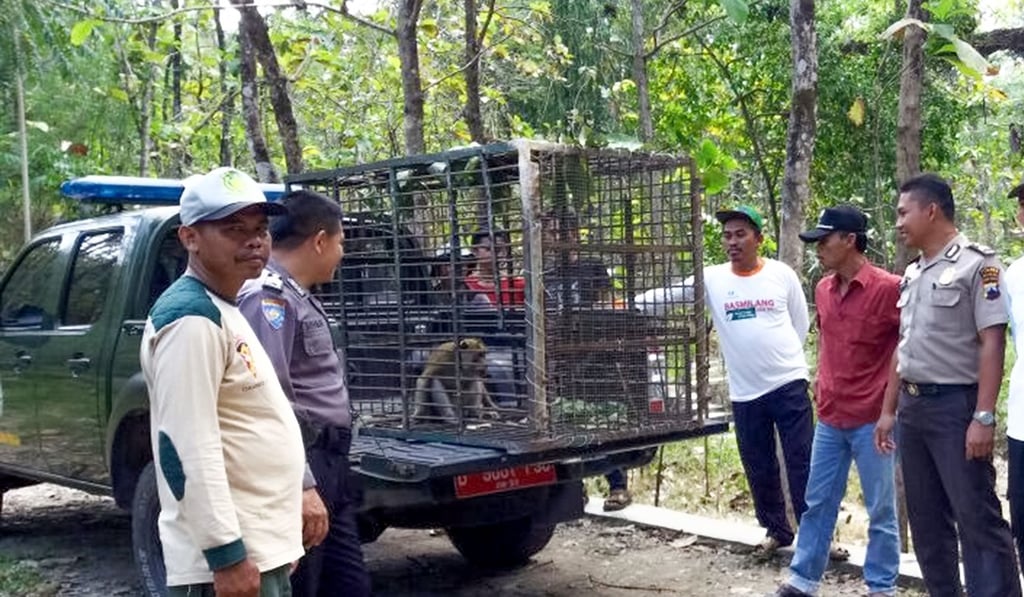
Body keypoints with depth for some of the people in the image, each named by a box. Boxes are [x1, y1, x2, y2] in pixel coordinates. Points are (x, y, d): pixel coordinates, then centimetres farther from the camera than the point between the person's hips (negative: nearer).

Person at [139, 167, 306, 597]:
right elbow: (188, 449, -23)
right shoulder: (192, 319, -16)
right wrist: (226, 553, -24)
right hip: (231, 553, -10)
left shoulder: (224, 312, 15)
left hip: (259, 546, 10)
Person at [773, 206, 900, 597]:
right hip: (829, 419, 6)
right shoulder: (823, 289, 8)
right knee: (818, 503, 13)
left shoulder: (889, 289, -14)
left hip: (872, 419, -6)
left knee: (880, 510, 6)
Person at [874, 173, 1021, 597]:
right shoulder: (912, 275, 14)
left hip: (955, 405, -8)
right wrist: (889, 410, 17)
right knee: (926, 519, 12)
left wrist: (984, 417, -20)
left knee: (977, 518, -6)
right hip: (913, 407, 8)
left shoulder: (976, 263, -9)